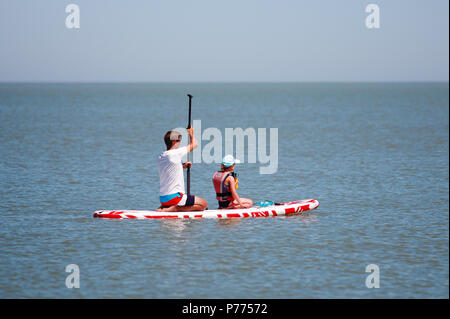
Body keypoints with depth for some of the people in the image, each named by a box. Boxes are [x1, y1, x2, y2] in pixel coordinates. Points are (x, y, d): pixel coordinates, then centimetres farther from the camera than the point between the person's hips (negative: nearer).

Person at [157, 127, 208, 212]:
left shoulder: (160, 157, 9)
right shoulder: (175, 154, -15)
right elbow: (194, 144, -1)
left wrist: (182, 166, 23)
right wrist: (191, 133, 16)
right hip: (174, 197, -9)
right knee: (203, 204, -3)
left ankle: (163, 208, 10)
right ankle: (174, 208, -13)